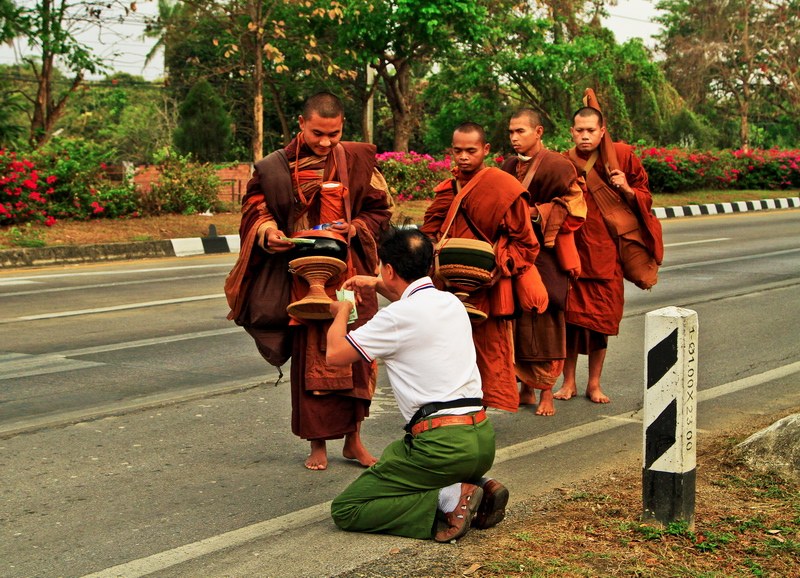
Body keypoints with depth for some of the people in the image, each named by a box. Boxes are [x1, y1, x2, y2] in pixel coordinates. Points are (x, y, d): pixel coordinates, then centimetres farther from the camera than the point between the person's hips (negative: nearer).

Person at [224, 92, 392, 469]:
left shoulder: (359, 161, 1)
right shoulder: (278, 166, -2)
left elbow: (380, 210, 8)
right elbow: (255, 204, 7)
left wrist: (355, 228, -11)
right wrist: (268, 231, -14)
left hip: (351, 274, 1)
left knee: (357, 353, 3)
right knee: (309, 357, 1)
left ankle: (353, 438, 18)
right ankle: (318, 443, 13)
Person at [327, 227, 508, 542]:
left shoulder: (398, 317, -11)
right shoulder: (451, 302, 13)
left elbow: (335, 354, -1)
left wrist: (341, 312, 17)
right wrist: (378, 286, 37)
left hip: (442, 444, -8)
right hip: (483, 438, 8)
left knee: (345, 510, -1)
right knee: (392, 456, 34)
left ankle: (447, 500, -13)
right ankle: (478, 489, 11)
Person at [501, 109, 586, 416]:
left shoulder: (556, 166, -8)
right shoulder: (509, 167, 12)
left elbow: (572, 207, -10)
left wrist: (536, 213, -18)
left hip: (545, 253, -6)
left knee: (544, 322, -5)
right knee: (519, 319, 6)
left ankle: (546, 393, 4)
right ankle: (526, 388, 17)